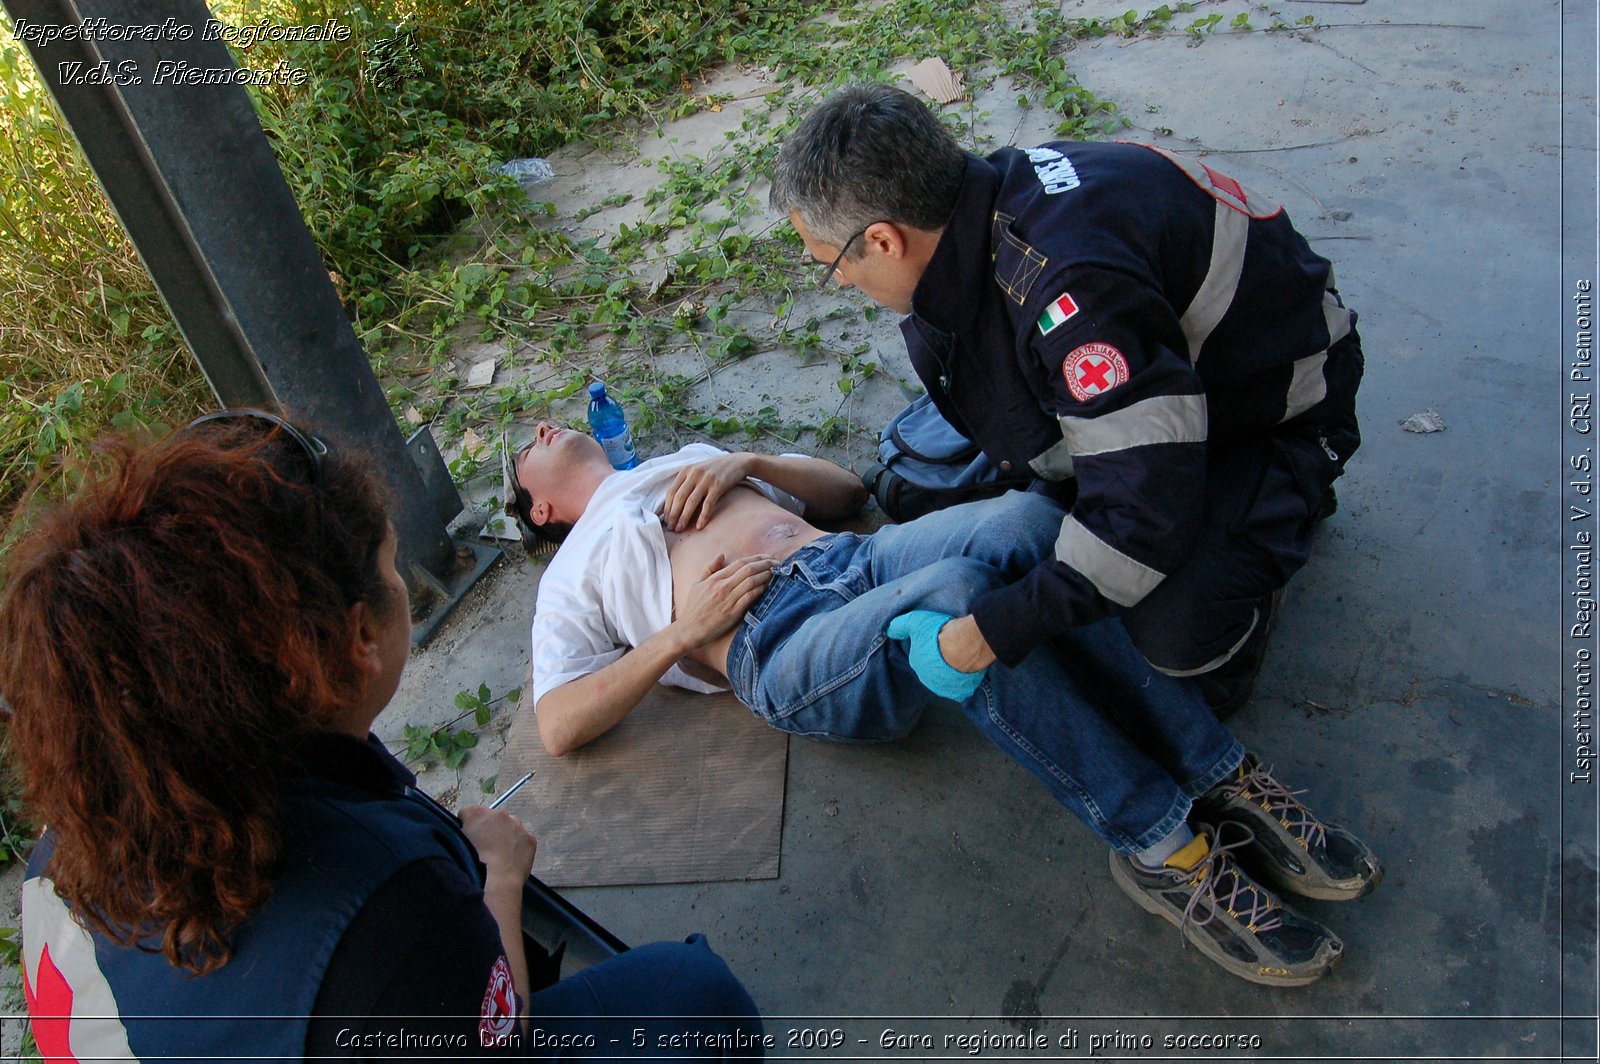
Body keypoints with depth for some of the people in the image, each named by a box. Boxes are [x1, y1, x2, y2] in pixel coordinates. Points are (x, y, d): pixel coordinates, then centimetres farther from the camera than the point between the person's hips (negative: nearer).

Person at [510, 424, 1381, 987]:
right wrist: (684, 631, -3)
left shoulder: (685, 463, 36)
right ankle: (1159, 846, -25)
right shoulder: (572, 576, 23)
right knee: (954, 594, -36)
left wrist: (747, 463, 10)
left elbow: (845, 491, 30)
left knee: (1025, 521, -27)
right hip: (778, 647, -4)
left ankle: (1221, 781, -22)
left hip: (857, 558, 5)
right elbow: (559, 726, 8)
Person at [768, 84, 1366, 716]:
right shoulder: (991, 200, -13)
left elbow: (1147, 510, -37)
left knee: (1177, 631, -32)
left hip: (1281, 412, -8)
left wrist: (1006, 626, -30)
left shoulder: (1068, 284, -41)